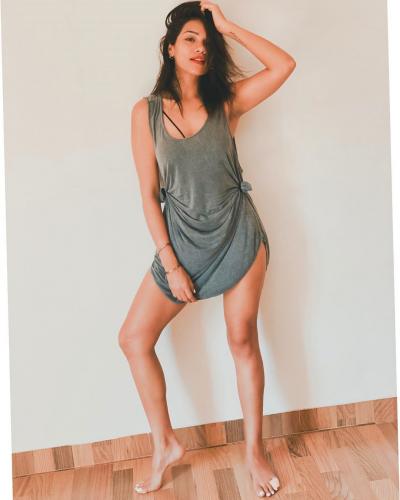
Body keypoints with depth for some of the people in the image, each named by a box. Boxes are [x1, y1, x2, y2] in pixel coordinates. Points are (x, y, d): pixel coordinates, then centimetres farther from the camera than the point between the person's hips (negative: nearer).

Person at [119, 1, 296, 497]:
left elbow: (284, 66, -9)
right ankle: (165, 444, 20)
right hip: (182, 240, 1)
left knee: (243, 341, 6)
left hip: (238, 236, -1)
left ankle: (254, 451, 25)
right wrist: (170, 264, -9)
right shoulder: (146, 111, -1)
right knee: (133, 337, 0)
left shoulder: (226, 102, 2)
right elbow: (149, 195, -4)